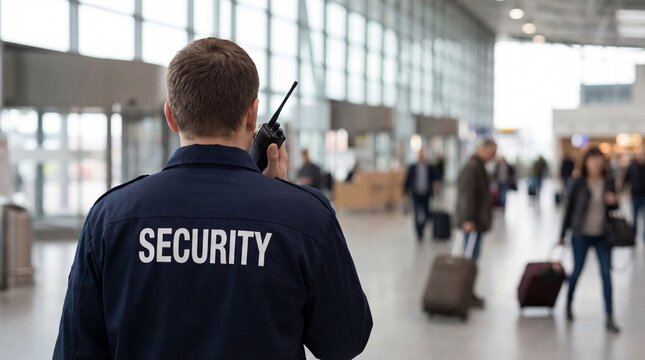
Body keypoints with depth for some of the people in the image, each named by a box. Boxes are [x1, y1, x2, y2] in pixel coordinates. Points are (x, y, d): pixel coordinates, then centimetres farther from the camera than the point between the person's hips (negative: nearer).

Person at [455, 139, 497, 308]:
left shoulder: (478, 167, 18)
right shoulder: (471, 168, -16)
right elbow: (467, 195, -23)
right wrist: (467, 219, -27)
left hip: (477, 220, 10)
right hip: (472, 221, -10)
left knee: (472, 256, 13)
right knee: (471, 257, -8)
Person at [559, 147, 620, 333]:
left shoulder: (608, 184, 3)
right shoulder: (579, 184, -4)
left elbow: (615, 208, 14)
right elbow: (569, 209, 2)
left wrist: (613, 202, -10)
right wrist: (563, 234, 3)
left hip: (602, 236, 2)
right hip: (581, 235, -2)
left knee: (606, 274, -2)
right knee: (577, 271, 9)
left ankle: (609, 318, 2)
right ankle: (569, 304, 34)